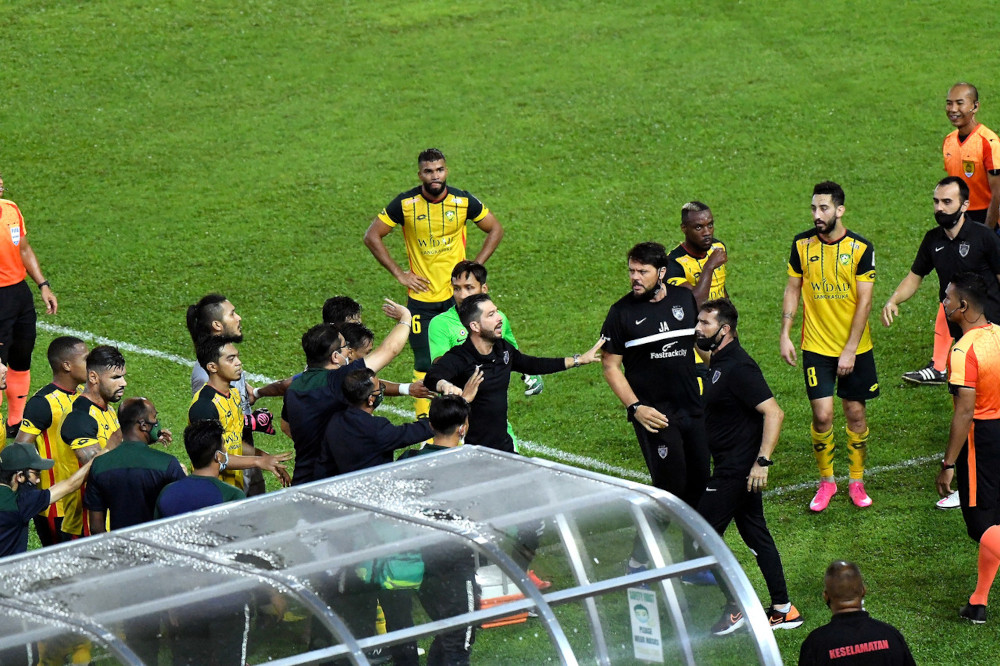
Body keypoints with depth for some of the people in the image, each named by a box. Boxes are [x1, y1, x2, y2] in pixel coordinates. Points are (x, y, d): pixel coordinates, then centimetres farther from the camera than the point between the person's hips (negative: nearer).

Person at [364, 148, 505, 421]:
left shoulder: (463, 201, -6)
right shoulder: (405, 204, -9)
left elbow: (495, 230, 10)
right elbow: (372, 236, 0)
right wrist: (399, 274, -4)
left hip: (457, 293, 1)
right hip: (421, 295, -1)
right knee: (424, 364, 0)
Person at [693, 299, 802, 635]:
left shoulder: (738, 368, -21)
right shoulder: (719, 362, 9)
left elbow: (773, 413, -26)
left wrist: (762, 461, -29)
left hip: (737, 469, -10)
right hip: (731, 467, 10)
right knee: (756, 535, 14)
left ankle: (733, 608, 5)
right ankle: (783, 610, 20)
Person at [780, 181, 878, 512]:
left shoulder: (861, 248, -10)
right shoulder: (802, 244, -2)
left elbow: (864, 302, -10)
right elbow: (792, 290, 8)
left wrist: (850, 350, -14)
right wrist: (784, 335, 1)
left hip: (855, 348, -1)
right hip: (816, 347, 1)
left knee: (855, 412, 6)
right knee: (822, 415, -5)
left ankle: (857, 481, 23)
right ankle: (826, 481, 13)